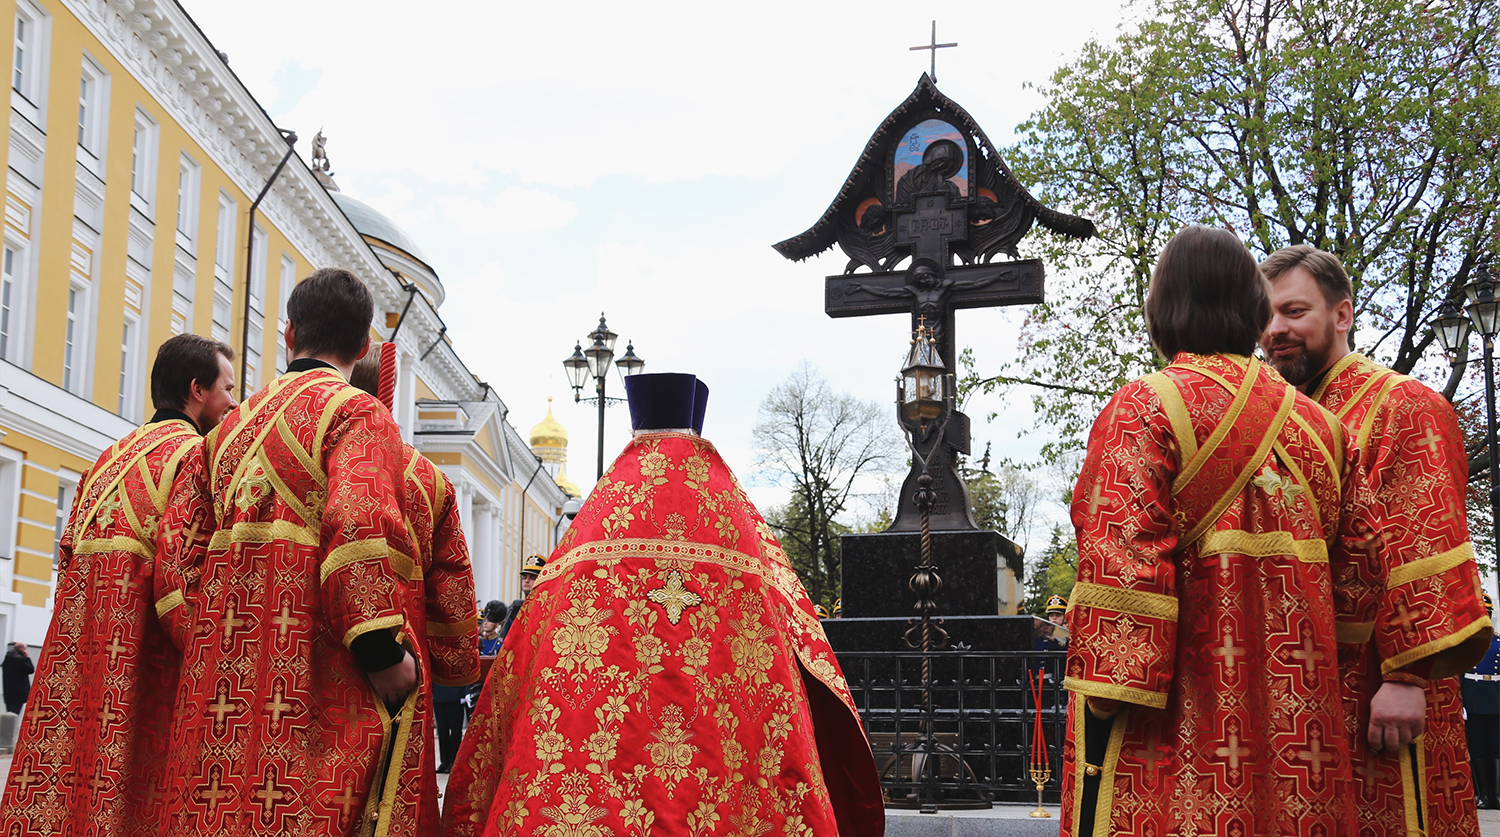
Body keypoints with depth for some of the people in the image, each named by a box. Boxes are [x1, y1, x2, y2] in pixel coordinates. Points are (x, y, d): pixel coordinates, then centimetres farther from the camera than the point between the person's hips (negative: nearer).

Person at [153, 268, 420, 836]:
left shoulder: (233, 425, 19)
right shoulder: (358, 414, -2)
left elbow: (181, 546, 14)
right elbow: (358, 527, -18)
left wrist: (202, 648, 17)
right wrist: (384, 652, -17)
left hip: (221, 676, 7)